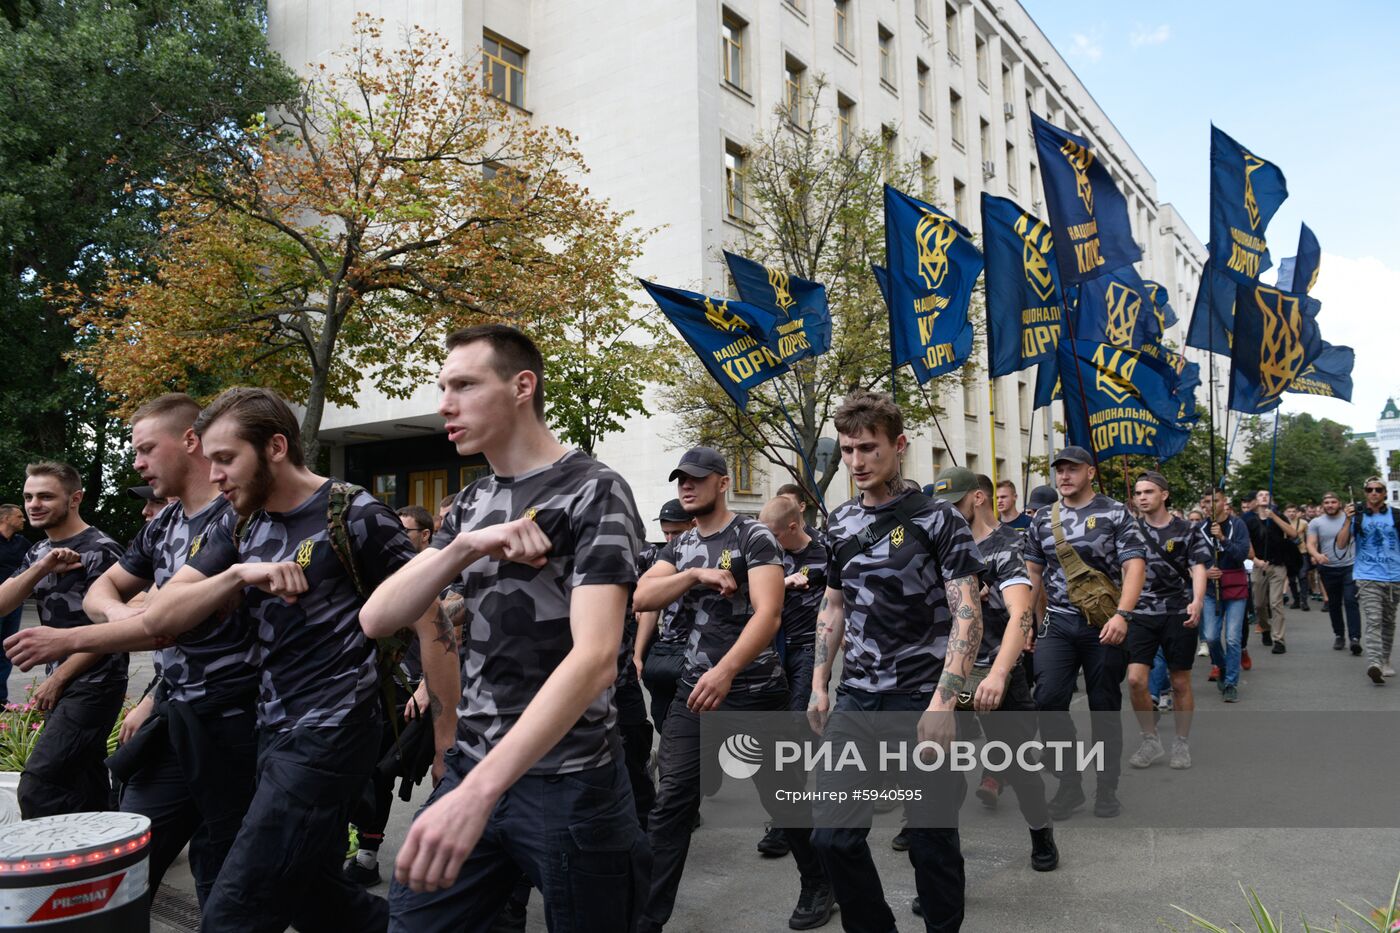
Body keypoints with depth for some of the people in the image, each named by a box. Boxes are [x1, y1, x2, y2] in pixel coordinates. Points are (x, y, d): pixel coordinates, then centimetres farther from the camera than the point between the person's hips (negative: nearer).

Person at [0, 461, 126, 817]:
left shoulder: (101, 551, -11)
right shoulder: (38, 552, 12)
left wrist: (57, 678, -9)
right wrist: (41, 569, -13)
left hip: (93, 686, -8)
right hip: (59, 685, 8)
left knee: (37, 787, -14)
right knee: (84, 785, 12)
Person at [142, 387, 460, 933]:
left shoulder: (356, 518, -12)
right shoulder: (238, 529, 8)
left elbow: (430, 626, -12)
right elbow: (158, 619, 1)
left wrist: (448, 743, -13)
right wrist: (238, 573, -17)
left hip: (329, 734, -7)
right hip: (273, 732, 8)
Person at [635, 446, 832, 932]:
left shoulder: (753, 536, -9)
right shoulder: (680, 546, 10)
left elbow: (769, 614, -21)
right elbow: (641, 598, -2)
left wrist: (725, 671, -35)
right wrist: (695, 574, -17)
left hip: (754, 692, -5)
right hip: (693, 688, 5)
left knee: (782, 798, 8)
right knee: (670, 805, 0)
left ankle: (818, 885, 33)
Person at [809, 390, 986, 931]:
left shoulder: (937, 519, -7)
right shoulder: (840, 524, 9)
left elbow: (967, 615, -12)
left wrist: (944, 702, -21)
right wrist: (819, 686, 11)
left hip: (922, 703, -4)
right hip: (855, 701, 5)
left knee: (932, 838, 6)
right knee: (833, 835, 4)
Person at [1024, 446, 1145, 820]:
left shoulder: (1115, 513, -2)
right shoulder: (1044, 518, 10)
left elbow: (1134, 566, -10)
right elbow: (1032, 570, 16)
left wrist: (1122, 614, -23)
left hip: (1104, 625, -3)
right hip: (1057, 624, 3)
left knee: (1105, 707, 6)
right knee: (1048, 700, -11)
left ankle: (1106, 789, 21)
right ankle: (1069, 783, 5)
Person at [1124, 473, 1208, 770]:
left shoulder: (1186, 530, 0)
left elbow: (1198, 568, -7)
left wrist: (1197, 601, -25)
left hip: (1178, 614, -1)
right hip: (1141, 614, 1)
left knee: (1180, 683, 7)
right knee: (1135, 679, -9)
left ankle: (1182, 743, 25)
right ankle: (1151, 741, 10)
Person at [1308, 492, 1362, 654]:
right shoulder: (1316, 523, 2)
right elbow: (1310, 544, -6)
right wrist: (1316, 555, -25)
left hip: (1350, 567, -2)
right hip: (1328, 569, 2)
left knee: (1351, 601, -12)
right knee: (1334, 604, 11)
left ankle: (1355, 638, -14)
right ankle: (1339, 635, 24)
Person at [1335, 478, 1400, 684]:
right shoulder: (1357, 516, 2)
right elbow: (1341, 545, -4)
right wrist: (1348, 520, -13)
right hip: (1367, 577, -3)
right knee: (1373, 621, -15)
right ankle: (1374, 663, -25)